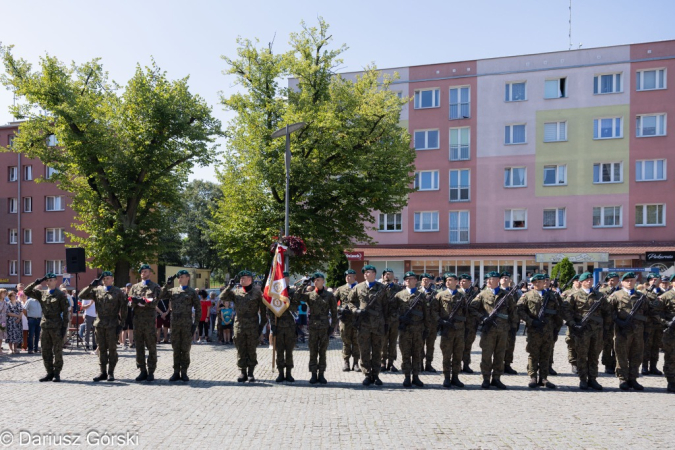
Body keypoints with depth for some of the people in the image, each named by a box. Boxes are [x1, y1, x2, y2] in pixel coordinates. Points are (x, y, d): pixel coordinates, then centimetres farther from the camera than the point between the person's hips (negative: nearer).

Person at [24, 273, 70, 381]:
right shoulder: (42, 294, 12)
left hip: (56, 327, -5)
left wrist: (64, 327, -10)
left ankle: (57, 374, 9)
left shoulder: (61, 295, -2)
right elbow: (26, 291, 10)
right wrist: (37, 282, 0)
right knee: (46, 351, 8)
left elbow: (65, 311, -5)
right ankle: (49, 373, 17)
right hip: (45, 326, 5)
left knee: (57, 352, 1)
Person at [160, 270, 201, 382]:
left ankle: (184, 373, 10)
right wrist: (167, 284, -2)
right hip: (175, 324, 2)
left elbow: (198, 308, 4)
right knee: (176, 349, 6)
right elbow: (160, 296, 2)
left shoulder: (192, 292, 5)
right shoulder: (172, 291, 12)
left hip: (187, 324, -2)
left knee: (185, 349, 2)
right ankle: (176, 372, 12)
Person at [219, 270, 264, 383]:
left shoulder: (257, 292, 1)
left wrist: (262, 324, -1)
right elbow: (222, 297, 2)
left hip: (253, 326, -2)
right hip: (239, 326, 2)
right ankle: (242, 372, 13)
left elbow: (262, 309, 3)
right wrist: (229, 287, -10)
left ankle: (251, 373, 12)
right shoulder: (235, 292, 8)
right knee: (241, 350, 5)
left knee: (252, 350, 3)